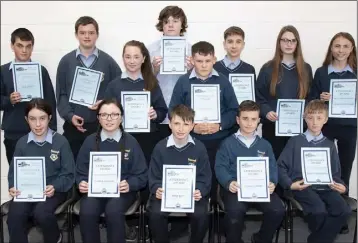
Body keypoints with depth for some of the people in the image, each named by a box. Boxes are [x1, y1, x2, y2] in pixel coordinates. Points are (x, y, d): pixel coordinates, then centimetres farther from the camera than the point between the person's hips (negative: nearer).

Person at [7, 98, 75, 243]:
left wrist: (55, 187, -21)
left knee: (41, 212, -30)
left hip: (54, 190, -2)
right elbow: (14, 171, 9)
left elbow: (69, 174, -4)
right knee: (15, 214, -26)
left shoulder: (61, 141, -4)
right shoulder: (22, 143, 5)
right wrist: (13, 187, -13)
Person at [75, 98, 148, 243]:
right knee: (86, 212, -28)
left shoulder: (131, 142, 3)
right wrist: (81, 183, -12)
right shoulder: (90, 141, 7)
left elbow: (142, 175, 3)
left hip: (122, 191, -1)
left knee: (113, 211, -32)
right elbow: (80, 171, 10)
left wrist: (129, 185, -17)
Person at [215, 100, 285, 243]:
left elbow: (272, 167, 11)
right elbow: (220, 167, 1)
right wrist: (229, 182, -20)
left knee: (278, 210, -23)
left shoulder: (265, 145, 19)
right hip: (236, 188, -3)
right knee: (235, 211, -33)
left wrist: (272, 183, -11)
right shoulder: (228, 143, 10)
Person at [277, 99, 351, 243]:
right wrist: (290, 184, -12)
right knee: (319, 211, -31)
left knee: (344, 211, -23)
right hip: (302, 187, -4)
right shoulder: (295, 141, 6)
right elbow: (281, 166, 3)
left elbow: (335, 172, 19)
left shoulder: (330, 145, 17)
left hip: (325, 187, 4)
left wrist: (342, 185, -1)